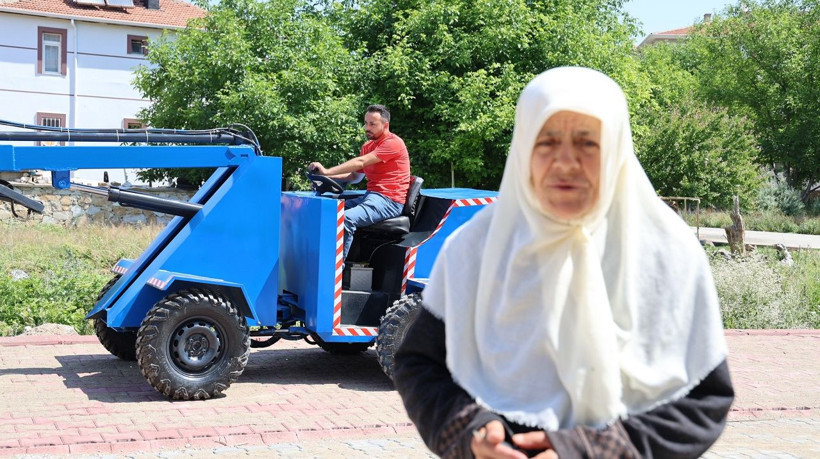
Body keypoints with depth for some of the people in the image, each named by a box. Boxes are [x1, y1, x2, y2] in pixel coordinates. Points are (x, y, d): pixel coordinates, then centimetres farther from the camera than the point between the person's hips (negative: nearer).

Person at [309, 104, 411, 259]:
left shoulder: (393, 143, -9)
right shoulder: (368, 146, 21)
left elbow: (360, 162, -18)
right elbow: (356, 176, 19)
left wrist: (327, 171, -21)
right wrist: (328, 177, 3)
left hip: (389, 200, -9)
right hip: (371, 196, 9)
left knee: (347, 218, -30)